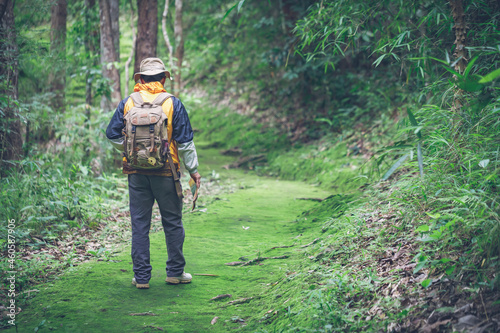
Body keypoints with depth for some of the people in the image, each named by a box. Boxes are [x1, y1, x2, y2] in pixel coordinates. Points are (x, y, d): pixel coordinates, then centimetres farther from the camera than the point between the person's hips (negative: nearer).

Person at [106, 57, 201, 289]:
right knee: (172, 222, 10)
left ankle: (141, 276, 9)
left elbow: (113, 134, 3)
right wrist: (193, 169, 5)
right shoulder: (172, 103, -3)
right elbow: (185, 140, -2)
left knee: (139, 224, 7)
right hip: (165, 170, -2)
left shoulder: (128, 103, 2)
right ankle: (175, 272, 17)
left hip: (136, 172, 2)